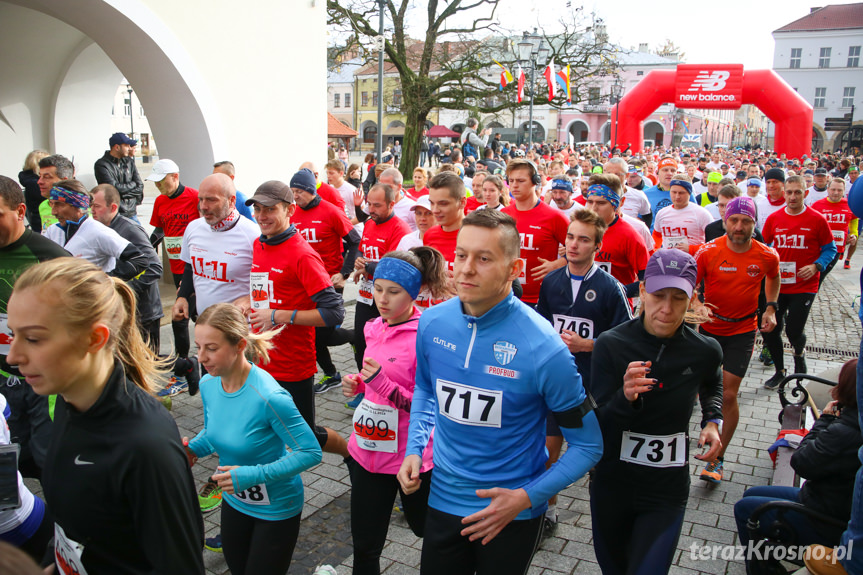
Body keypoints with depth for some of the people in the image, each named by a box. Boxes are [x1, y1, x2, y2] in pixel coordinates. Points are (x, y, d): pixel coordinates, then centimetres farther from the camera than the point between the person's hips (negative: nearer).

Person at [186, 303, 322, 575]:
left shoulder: (268, 396, -33)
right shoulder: (208, 384, -11)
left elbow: (311, 453, -27)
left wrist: (253, 474, -32)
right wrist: (192, 448, -13)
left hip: (276, 508, -7)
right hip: (234, 500, 7)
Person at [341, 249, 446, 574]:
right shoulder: (375, 329, 2)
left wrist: (382, 383, -29)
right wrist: (358, 384, -2)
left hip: (409, 458, -5)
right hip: (367, 451, 5)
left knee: (425, 526, 22)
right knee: (365, 547, 14)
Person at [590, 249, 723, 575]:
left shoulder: (704, 351, -8)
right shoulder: (611, 344, -16)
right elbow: (597, 424, -17)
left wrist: (713, 420, 1)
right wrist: (625, 397, -36)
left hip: (667, 491, 0)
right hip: (611, 484, 0)